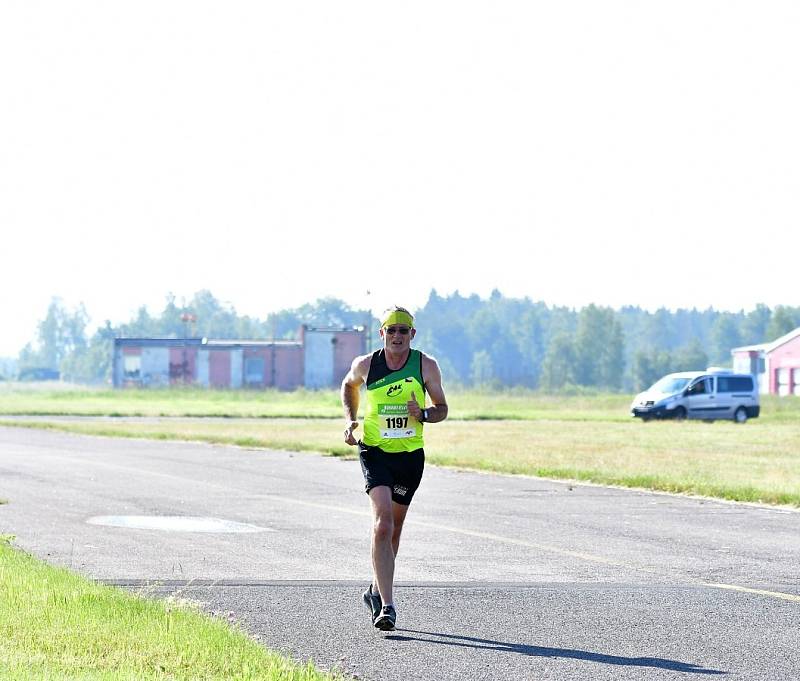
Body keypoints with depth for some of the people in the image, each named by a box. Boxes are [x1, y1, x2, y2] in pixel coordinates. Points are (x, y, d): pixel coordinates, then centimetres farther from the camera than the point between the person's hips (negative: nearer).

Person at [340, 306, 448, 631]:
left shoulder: (426, 366, -4)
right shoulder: (365, 365, -4)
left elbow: (441, 408, 5)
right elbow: (349, 385, 19)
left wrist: (423, 414, -17)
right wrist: (350, 419, 5)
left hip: (410, 456, 2)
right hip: (375, 452, -2)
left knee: (394, 528, 15)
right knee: (382, 524, -19)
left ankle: (376, 590, 38)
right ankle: (387, 605, -24)